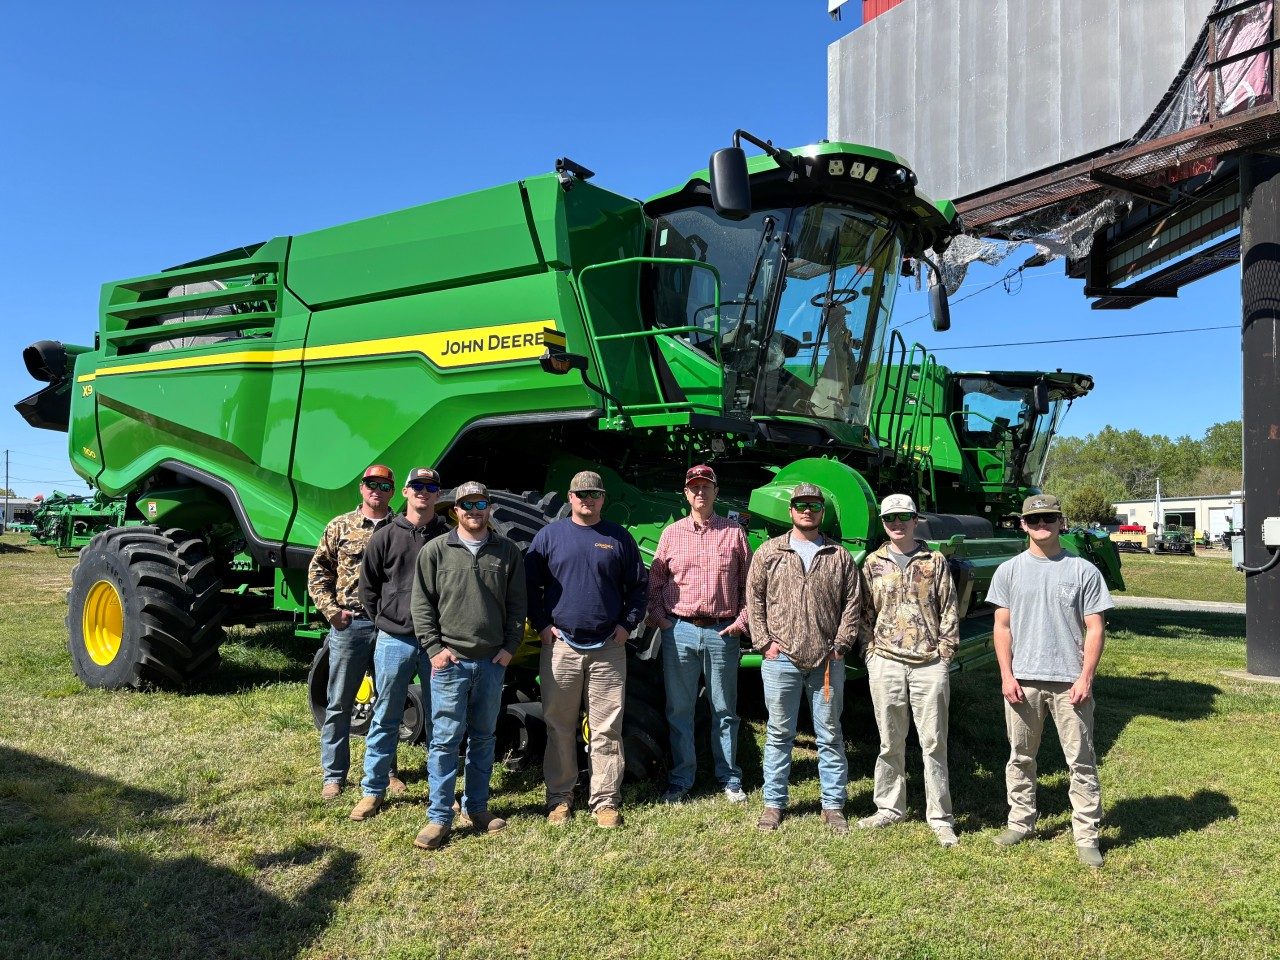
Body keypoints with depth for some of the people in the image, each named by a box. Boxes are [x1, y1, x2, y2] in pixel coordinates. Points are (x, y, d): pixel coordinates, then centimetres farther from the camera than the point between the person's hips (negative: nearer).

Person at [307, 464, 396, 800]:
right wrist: (331, 610, -4)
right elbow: (317, 571, 5)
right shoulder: (340, 526, 4)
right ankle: (334, 774, 18)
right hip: (349, 624, 0)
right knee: (339, 703, 6)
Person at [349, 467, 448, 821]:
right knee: (385, 719, 10)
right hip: (394, 641, 0)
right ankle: (373, 790, 22)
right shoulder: (385, 537, 2)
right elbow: (367, 586, 10)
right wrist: (386, 620, 6)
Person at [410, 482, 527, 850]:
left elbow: (517, 604, 8)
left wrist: (510, 646, 0)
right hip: (449, 661, -2)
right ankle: (439, 817, 6)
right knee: (445, 739, -2)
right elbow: (422, 603, 0)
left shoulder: (508, 552, 7)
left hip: (493, 661, 3)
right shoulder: (436, 550, 1)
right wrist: (434, 648, -7)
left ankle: (477, 807, 25)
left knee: (484, 737, 12)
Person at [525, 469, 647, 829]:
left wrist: (628, 624, 1)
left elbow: (639, 584, 11)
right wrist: (541, 624, -2)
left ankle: (606, 800, 13)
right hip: (561, 646, 0)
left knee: (607, 729, 3)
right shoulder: (549, 535, 5)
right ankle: (560, 796, 20)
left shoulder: (619, 537, 6)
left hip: (608, 648, 0)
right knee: (559, 726, 8)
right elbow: (530, 584, 7)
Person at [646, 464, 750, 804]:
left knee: (725, 710, 9)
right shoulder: (671, 533, 8)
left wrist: (742, 620, -2)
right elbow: (654, 581, 10)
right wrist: (657, 617, -1)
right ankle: (681, 780, 18)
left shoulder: (734, 533, 5)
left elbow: (748, 582, 7)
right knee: (679, 709, 7)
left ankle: (729, 779, 22)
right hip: (679, 632, 1)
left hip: (723, 633, -1)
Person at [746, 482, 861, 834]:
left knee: (829, 735, 9)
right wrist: (764, 642, -4)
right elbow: (754, 599, 3)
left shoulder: (840, 556, 6)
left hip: (828, 661, 1)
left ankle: (833, 805, 20)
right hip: (781, 659, 0)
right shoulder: (769, 552, 4)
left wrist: (841, 644, -3)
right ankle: (774, 803, 19)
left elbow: (852, 604, 5)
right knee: (779, 734, 8)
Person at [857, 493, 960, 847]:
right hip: (885, 664, 1)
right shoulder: (873, 564, 7)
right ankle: (890, 808, 23)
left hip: (929, 665, -1)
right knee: (890, 742, 10)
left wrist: (944, 653, -3)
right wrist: (870, 654, 2)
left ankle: (940, 817, 12)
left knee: (934, 742, 3)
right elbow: (866, 614, 9)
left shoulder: (935, 561, 4)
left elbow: (949, 612, 4)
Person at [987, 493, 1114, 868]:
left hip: (1070, 682, -2)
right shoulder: (1009, 571, 6)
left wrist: (1085, 678, -8)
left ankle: (1086, 835, 11)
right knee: (1020, 757, 12)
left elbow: (1094, 629, -1)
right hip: (1022, 681, 2)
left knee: (1081, 760, 3)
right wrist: (1006, 676, -3)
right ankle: (1021, 821, 25)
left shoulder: (1083, 571, 1)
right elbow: (1002, 627, 5)